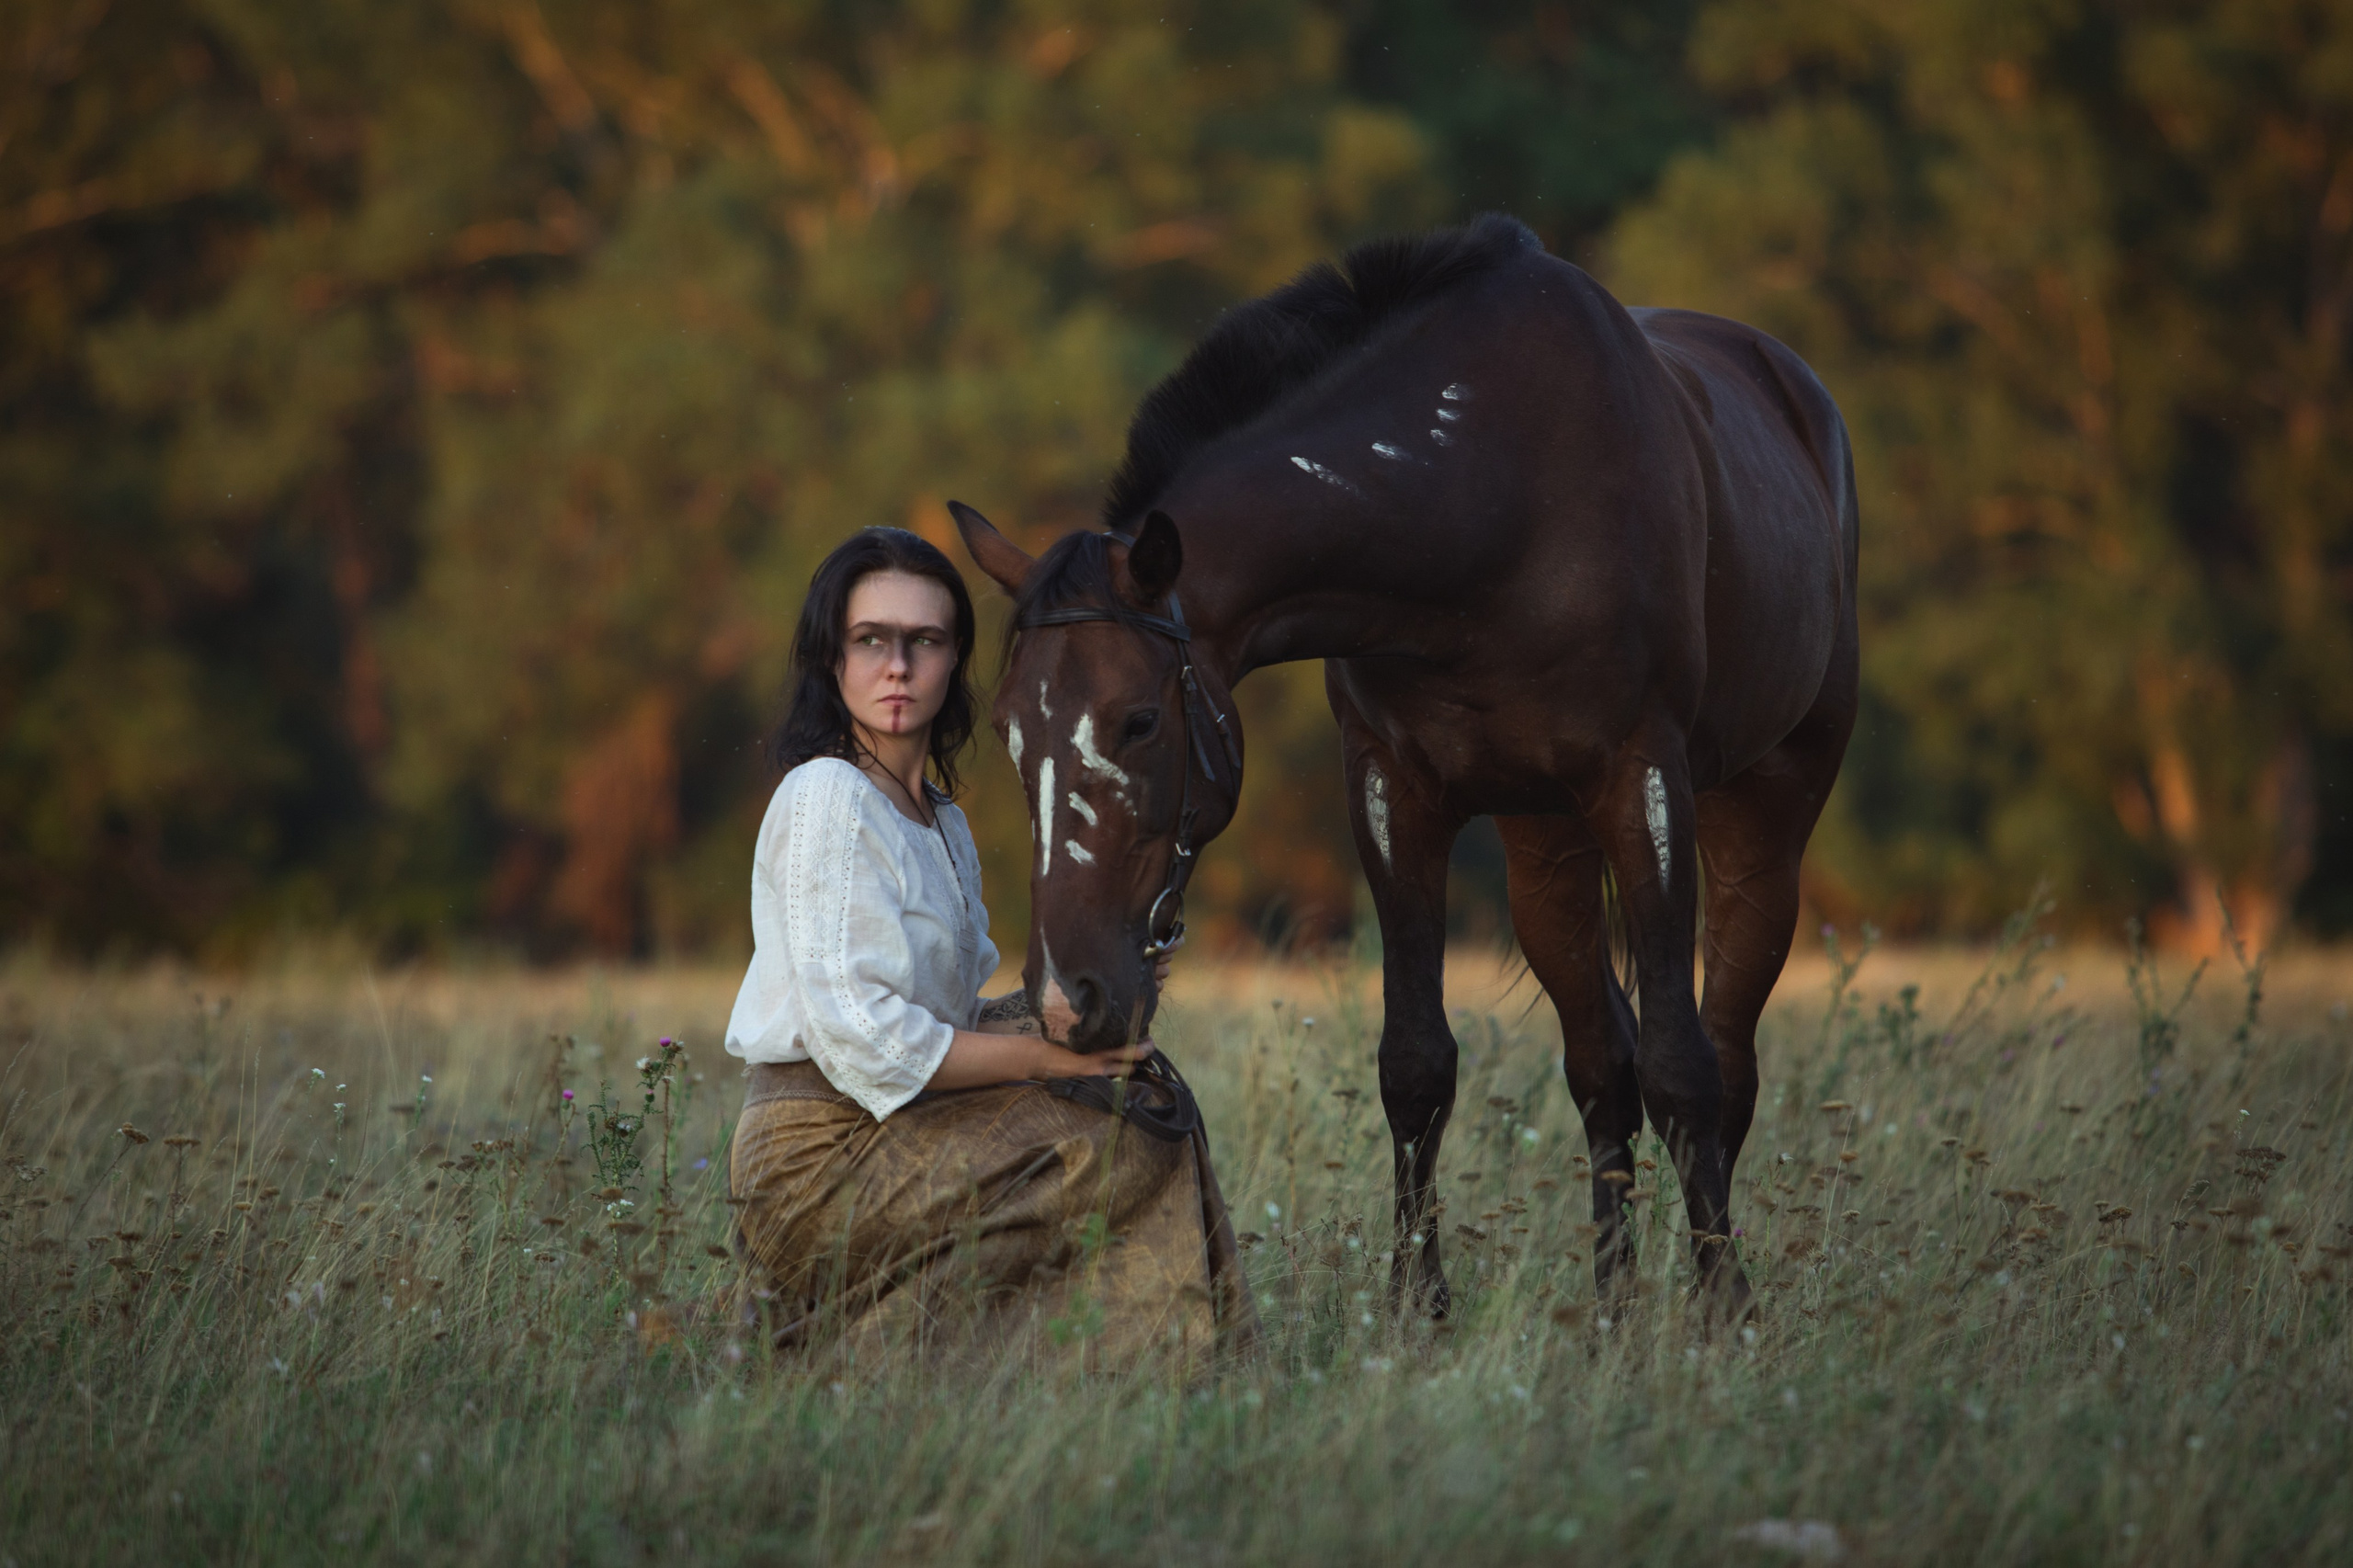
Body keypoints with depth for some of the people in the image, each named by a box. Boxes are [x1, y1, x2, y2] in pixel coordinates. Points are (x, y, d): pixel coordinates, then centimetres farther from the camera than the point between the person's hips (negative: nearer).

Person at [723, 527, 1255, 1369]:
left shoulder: (941, 819, 18)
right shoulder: (825, 799, -12)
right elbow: (859, 1039, -19)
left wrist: (1054, 1012, -2)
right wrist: (1042, 1053, -15)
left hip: (899, 1141, 9)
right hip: (822, 1161, -9)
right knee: (1133, 1150, -15)